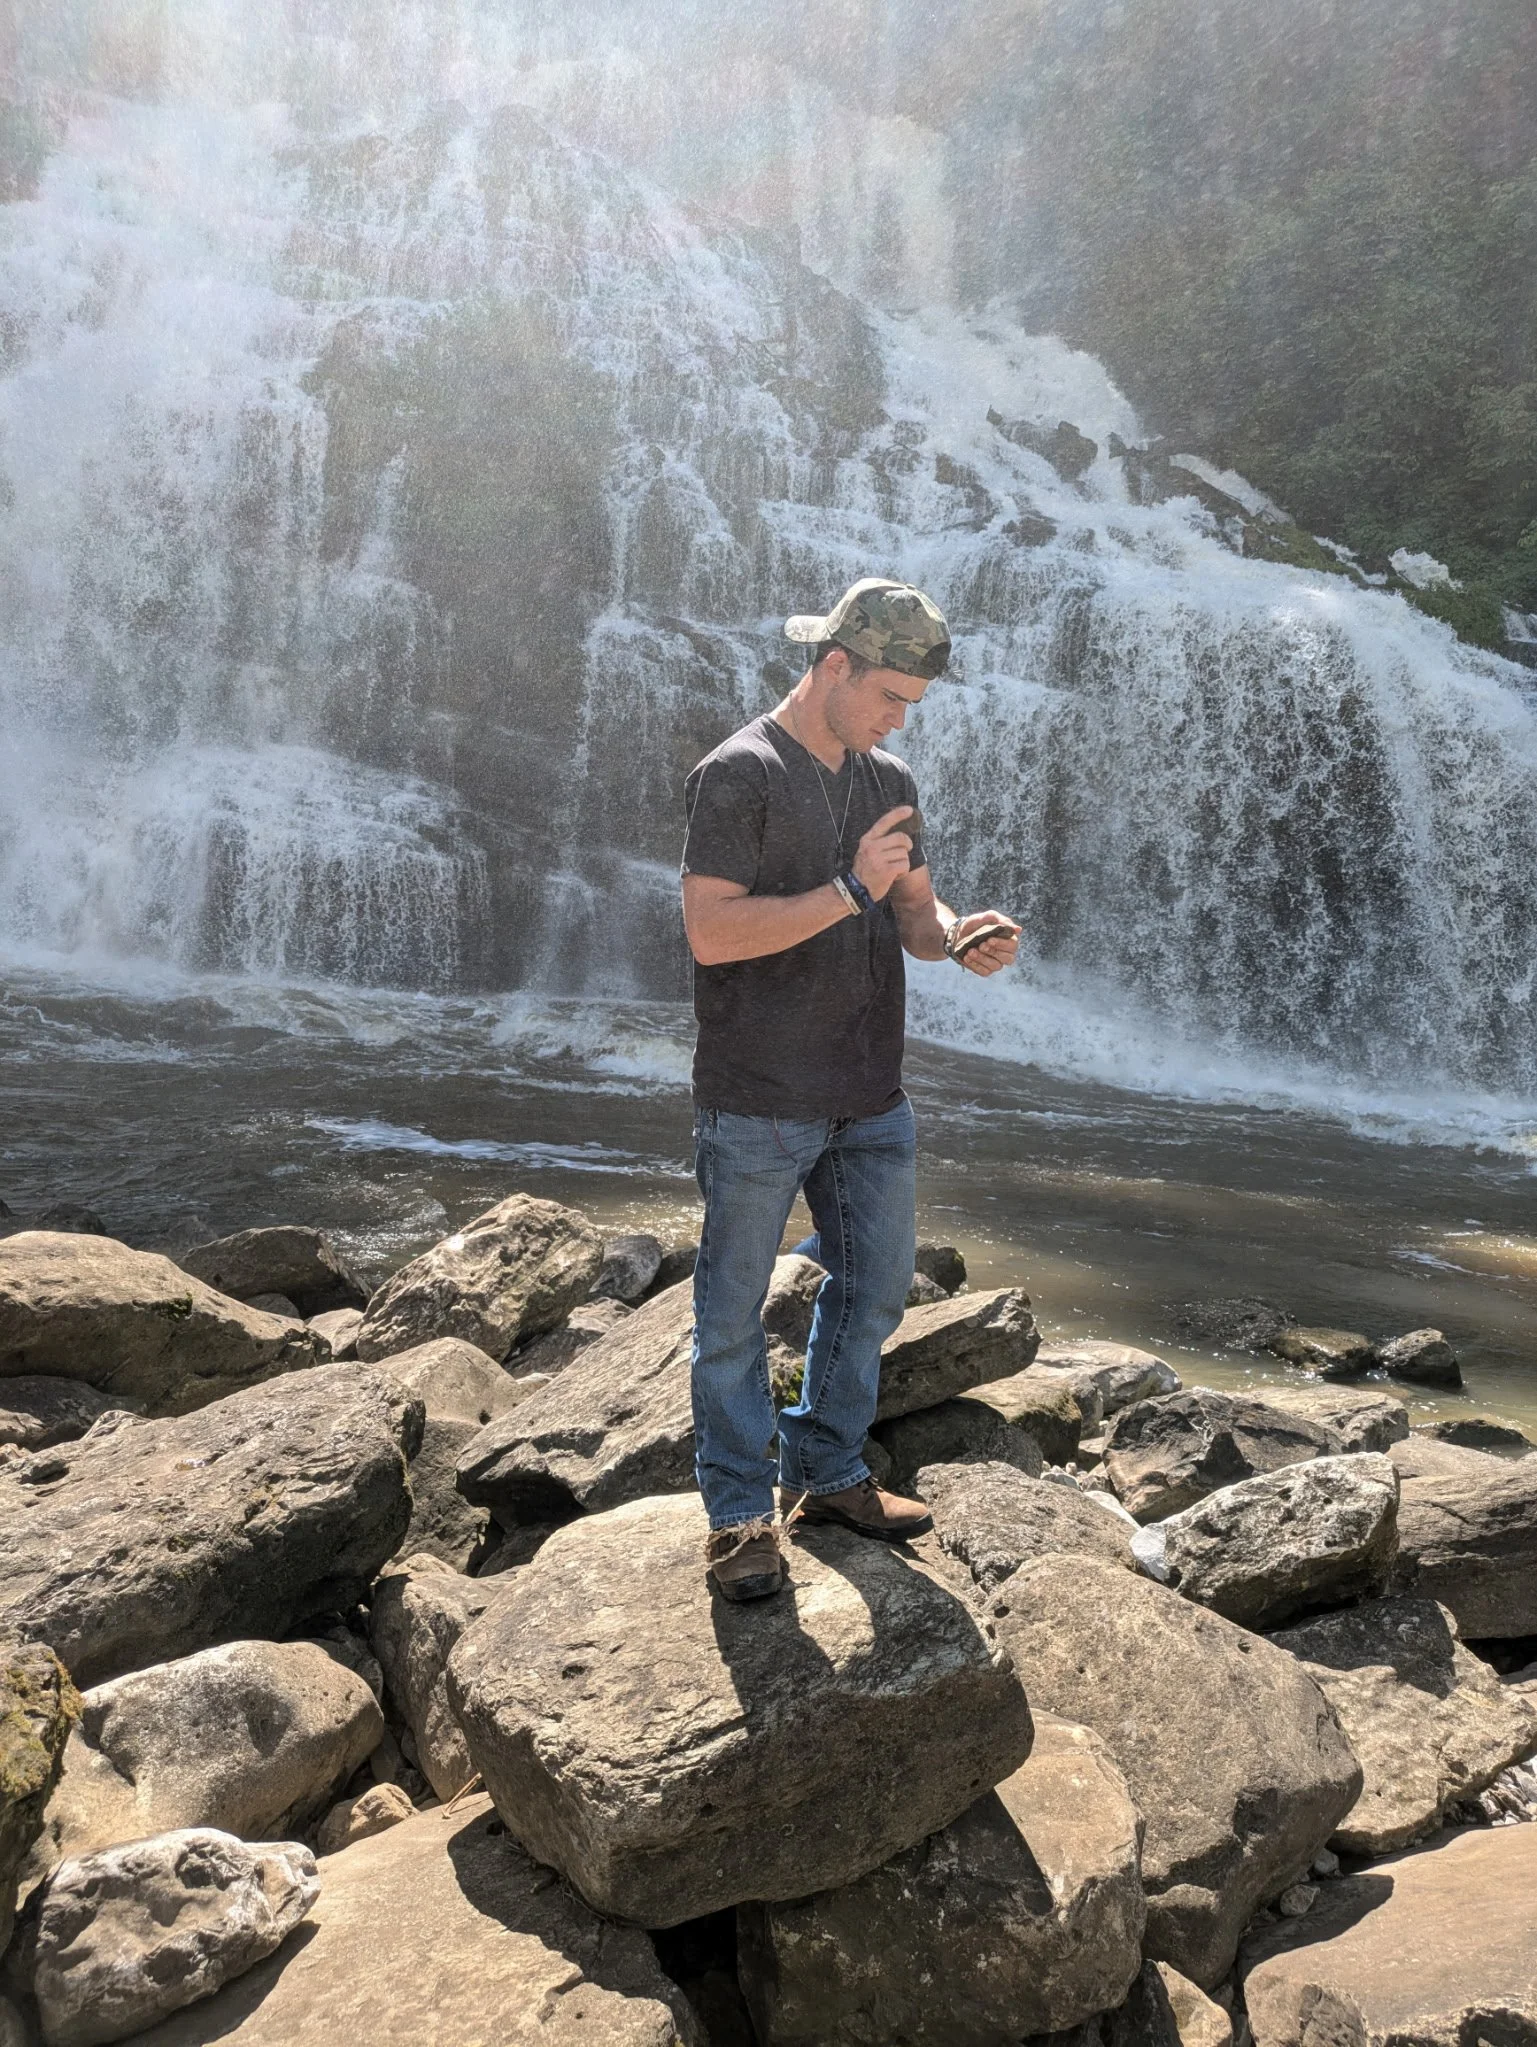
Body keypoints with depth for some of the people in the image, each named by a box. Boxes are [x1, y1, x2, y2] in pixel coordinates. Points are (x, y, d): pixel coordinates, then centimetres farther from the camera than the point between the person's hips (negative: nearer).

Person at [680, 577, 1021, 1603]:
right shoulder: (739, 774, -11)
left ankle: (828, 1470, 34)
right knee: (736, 1312, 5)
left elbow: (913, 912, 14)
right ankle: (740, 1510, 20)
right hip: (758, 1102, -7)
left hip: (873, 1098, 8)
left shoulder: (892, 782, 12)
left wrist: (960, 934, -9)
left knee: (874, 1291, 16)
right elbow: (711, 933, -20)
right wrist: (851, 889, -21)